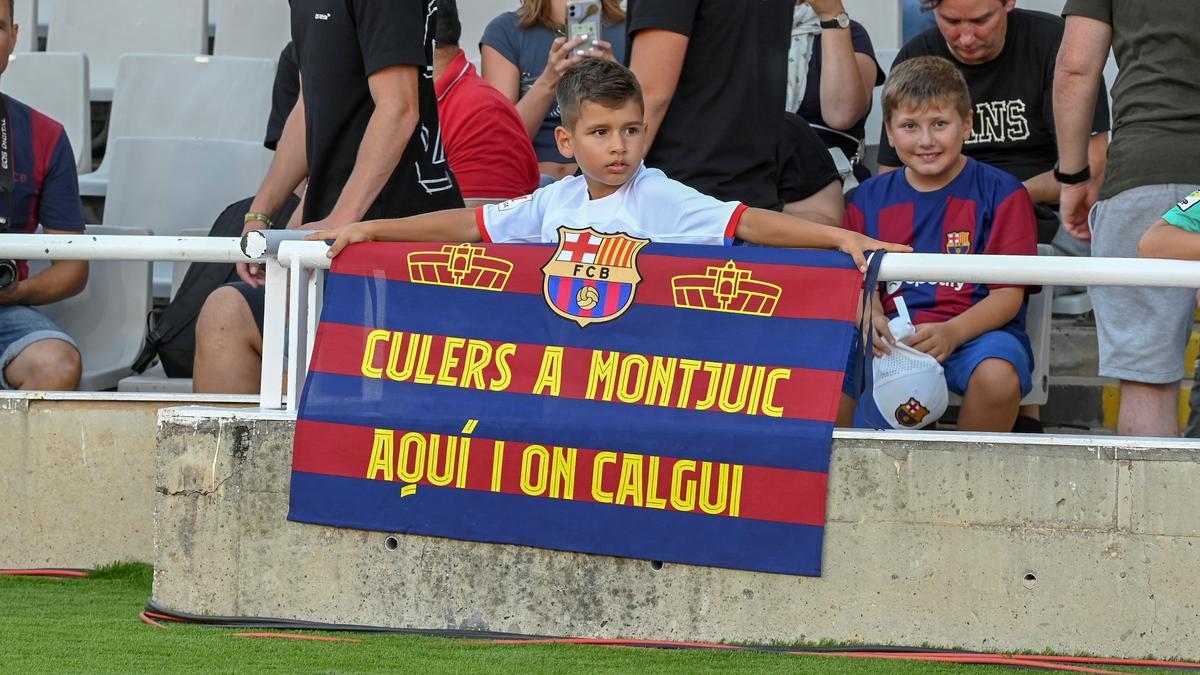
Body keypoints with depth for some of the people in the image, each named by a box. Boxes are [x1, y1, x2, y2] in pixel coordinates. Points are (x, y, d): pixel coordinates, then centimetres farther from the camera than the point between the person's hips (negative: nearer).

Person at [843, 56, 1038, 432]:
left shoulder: (1001, 193, 4)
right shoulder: (870, 199, 16)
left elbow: (1009, 295, -3)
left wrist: (952, 333, -21)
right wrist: (869, 318, -14)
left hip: (977, 331, -2)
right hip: (894, 337, 2)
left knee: (997, 374, -37)